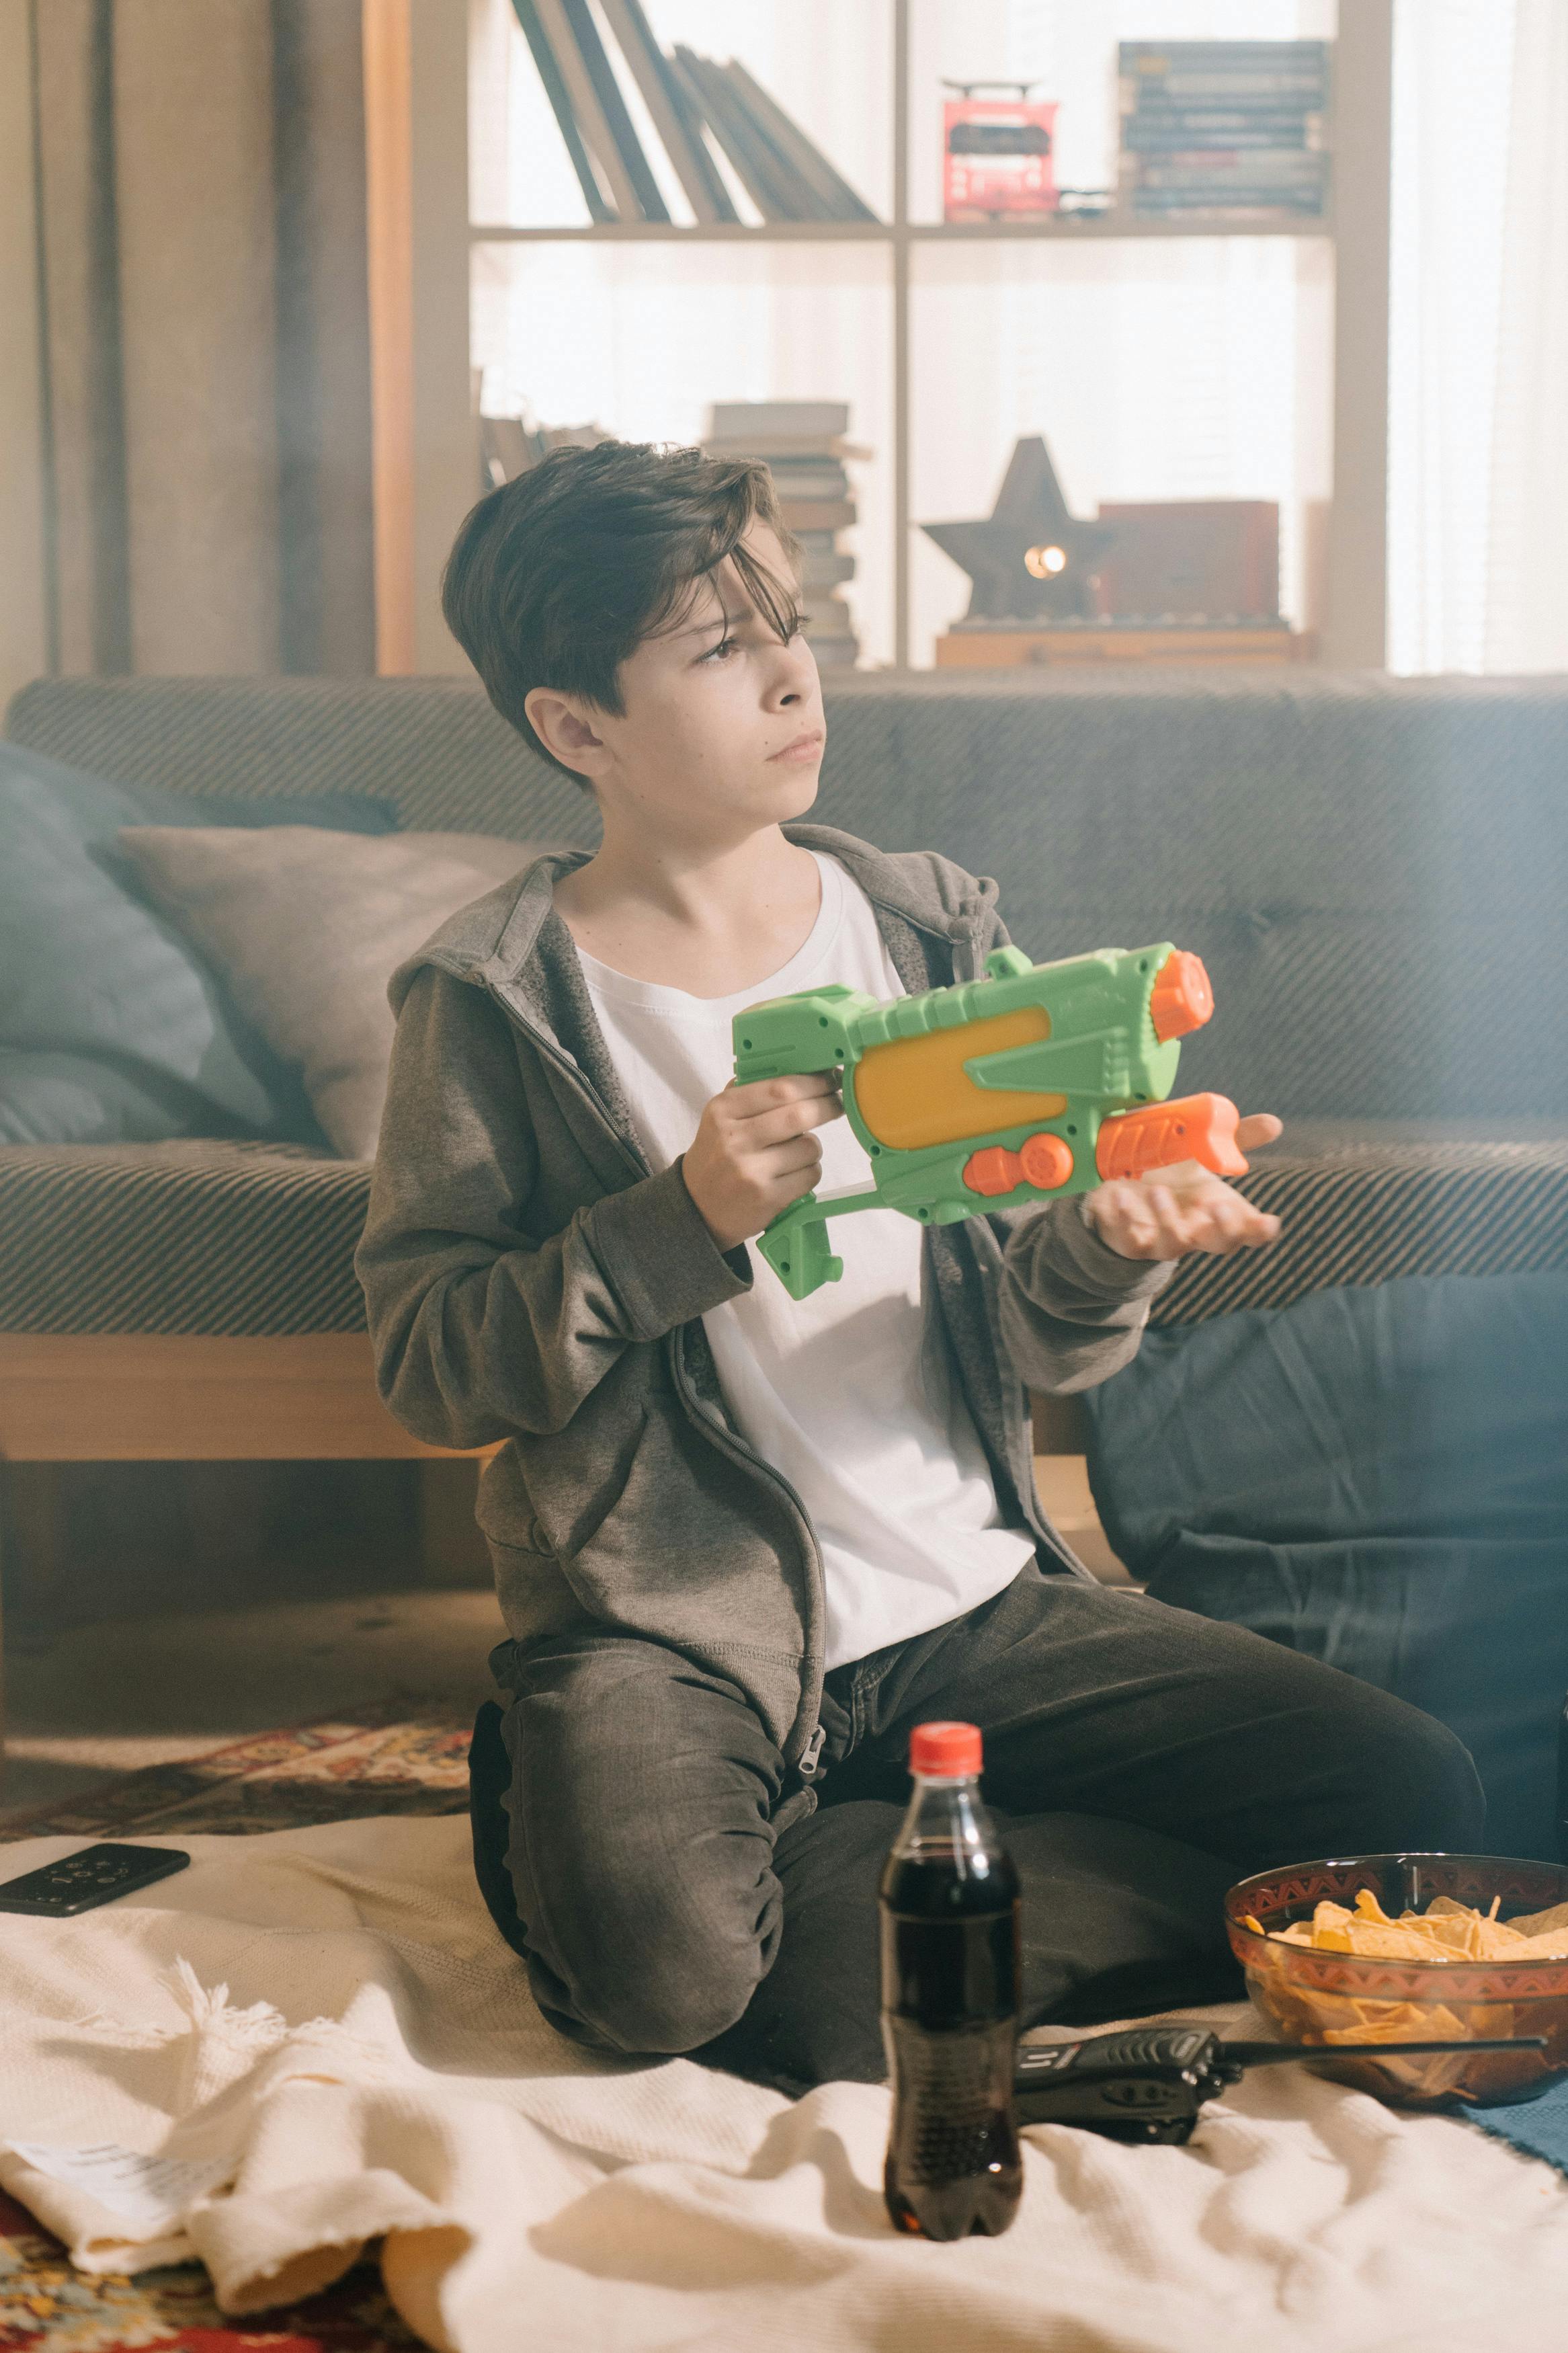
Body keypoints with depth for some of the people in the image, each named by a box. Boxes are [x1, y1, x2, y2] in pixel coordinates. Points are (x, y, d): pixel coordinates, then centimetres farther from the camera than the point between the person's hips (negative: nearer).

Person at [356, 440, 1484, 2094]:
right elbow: (427, 1369, -6)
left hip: (972, 1599, 6)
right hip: (672, 1629, -5)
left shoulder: (931, 927, 7)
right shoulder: (495, 1000, -3)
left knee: (1412, 1791, -9)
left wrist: (1101, 1248, -16)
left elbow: (1023, 1345, 7)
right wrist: (684, 1220, -18)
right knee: (662, 1956, -37)